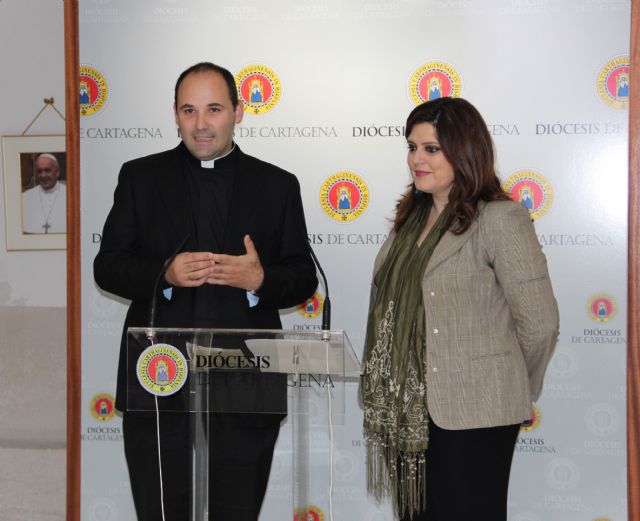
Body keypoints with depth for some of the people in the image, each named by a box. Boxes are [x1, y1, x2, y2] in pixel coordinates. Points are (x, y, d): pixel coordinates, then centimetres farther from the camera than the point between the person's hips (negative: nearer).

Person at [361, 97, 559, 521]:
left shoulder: (500, 219, -11)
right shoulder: (413, 216, 13)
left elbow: (539, 322, -12)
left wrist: (517, 392, 1)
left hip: (471, 416, -7)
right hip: (410, 409, 7)